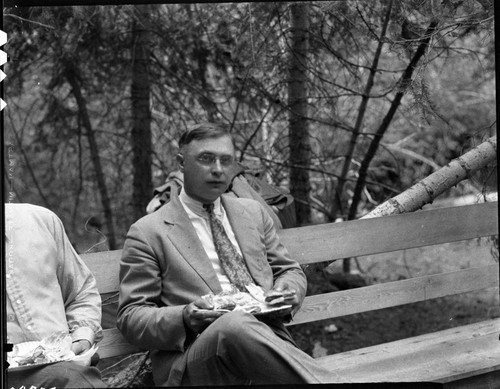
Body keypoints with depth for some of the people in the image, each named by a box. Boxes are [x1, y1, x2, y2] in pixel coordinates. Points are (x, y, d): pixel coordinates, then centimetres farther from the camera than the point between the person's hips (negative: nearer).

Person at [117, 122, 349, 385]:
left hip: (266, 339, 4)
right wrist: (184, 318, -16)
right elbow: (131, 316, 4)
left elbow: (289, 271, 30)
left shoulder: (253, 212, 24)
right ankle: (324, 380, -35)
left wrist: (289, 290, 4)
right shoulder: (147, 232, 8)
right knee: (235, 324, -38)